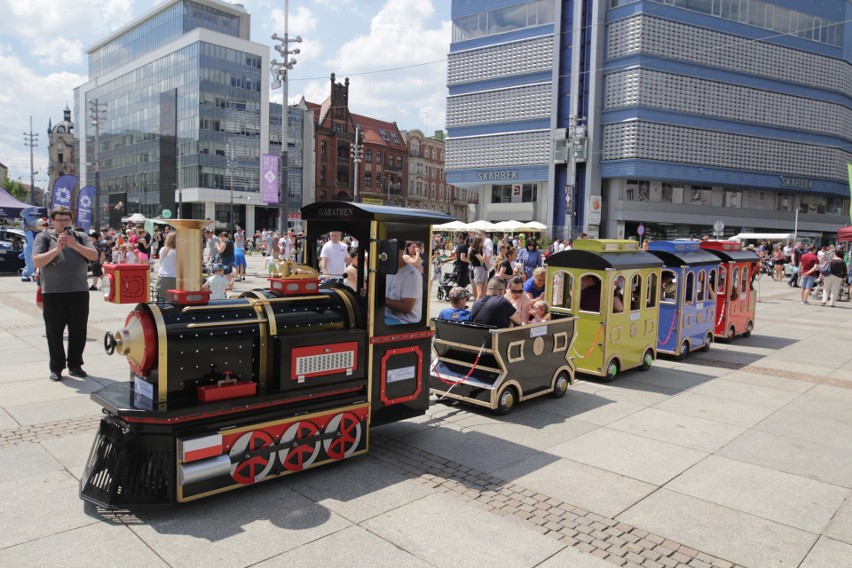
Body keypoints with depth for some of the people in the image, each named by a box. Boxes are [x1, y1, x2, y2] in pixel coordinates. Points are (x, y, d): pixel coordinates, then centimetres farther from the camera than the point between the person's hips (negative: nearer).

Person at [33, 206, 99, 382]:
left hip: (79, 291, 2)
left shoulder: (80, 237, 9)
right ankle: (56, 367, 16)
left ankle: (75, 365, 20)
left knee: (79, 331, 7)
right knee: (54, 332, 5)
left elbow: (94, 255, -4)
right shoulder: (44, 237, 3)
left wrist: (74, 244, -15)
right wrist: (57, 249, -19)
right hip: (52, 293, -2)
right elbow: (37, 261, -8)